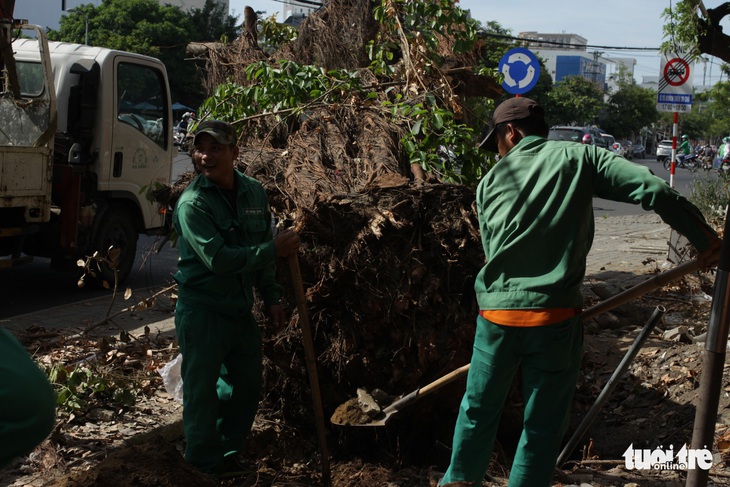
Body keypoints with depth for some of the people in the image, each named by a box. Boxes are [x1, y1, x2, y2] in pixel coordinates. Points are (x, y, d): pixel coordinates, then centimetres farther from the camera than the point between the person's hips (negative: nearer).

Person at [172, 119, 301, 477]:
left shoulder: (255, 193, 3)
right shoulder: (193, 203, -17)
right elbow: (217, 259, -26)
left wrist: (271, 297, 10)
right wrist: (274, 249, -24)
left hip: (240, 309, 7)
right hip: (202, 312, -7)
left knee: (247, 384, 16)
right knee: (202, 391, 1)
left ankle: (228, 454, 35)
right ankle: (207, 465, 17)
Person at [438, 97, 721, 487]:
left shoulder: (490, 182, 10)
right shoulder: (578, 158, 2)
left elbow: (493, 250, 14)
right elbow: (653, 189, -8)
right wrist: (703, 236, 2)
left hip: (497, 313, 3)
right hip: (555, 316, -2)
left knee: (478, 409, 23)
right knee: (542, 427, 12)